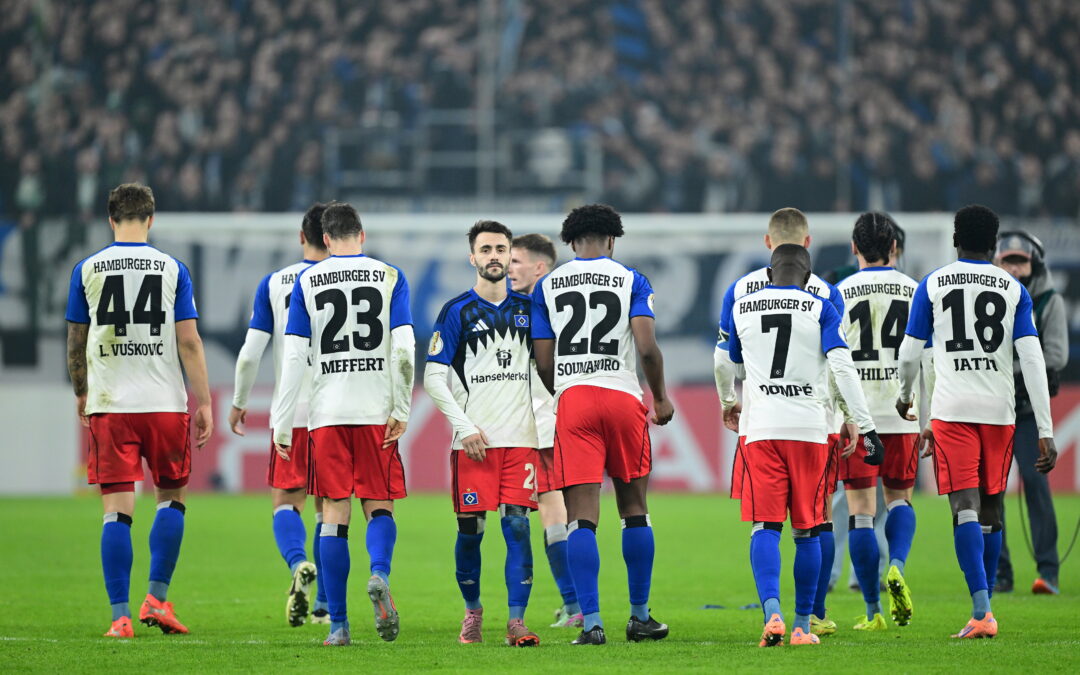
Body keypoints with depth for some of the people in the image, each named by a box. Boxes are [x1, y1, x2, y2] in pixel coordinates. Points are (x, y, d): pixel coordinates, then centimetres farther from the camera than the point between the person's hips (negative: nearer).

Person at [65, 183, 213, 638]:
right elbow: (188, 341, -3)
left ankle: (120, 615, -5)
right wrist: (204, 403, 2)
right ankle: (157, 599, 8)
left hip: (108, 406, 1)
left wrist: (81, 394, 25)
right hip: (165, 403, -1)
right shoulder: (172, 268, 0)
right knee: (172, 497, 16)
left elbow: (75, 343, 9)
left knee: (117, 510, 0)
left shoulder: (87, 270, 3)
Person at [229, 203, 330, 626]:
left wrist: (238, 402, 12)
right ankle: (325, 605, 12)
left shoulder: (273, 284, 0)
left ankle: (298, 564, -23)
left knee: (286, 501, 7)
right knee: (329, 506, 10)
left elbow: (250, 354, -2)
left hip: (289, 413, 0)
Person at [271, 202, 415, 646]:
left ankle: (338, 624, 0)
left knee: (335, 514, 3)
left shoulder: (307, 283, 4)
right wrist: (401, 411, 0)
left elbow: (294, 358, 0)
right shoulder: (389, 277, 4)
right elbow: (404, 349, -5)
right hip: (376, 411, 0)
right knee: (378, 505, 10)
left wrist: (281, 425, 2)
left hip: (327, 416, 0)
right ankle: (380, 575, -22)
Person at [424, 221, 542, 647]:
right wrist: (465, 427, -9)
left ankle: (517, 621, -7)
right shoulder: (457, 312, 0)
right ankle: (472, 611, 20)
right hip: (474, 442, -2)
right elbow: (433, 378, -2)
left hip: (521, 437, 2)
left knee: (517, 526, -6)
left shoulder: (527, 309, 11)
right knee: (470, 529, 0)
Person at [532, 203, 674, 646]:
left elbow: (543, 363, 8)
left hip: (572, 398, 0)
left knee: (582, 516, -4)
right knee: (634, 509, 13)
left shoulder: (547, 286, 9)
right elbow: (646, 348, -7)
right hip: (622, 396, 0)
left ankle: (591, 622, -11)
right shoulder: (631, 281, 5)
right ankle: (640, 616, 18)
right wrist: (661, 397, 8)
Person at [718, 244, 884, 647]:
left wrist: (728, 405, 46)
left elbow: (726, 366, 25)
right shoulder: (820, 309, 2)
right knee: (806, 530, 8)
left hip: (759, 429, 1)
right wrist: (866, 428, -6)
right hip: (808, 428, -1)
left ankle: (772, 612, -23)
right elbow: (843, 368, -7)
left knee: (765, 526, -2)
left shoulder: (741, 309, 10)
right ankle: (802, 625, 10)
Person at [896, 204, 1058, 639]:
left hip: (953, 409, -2)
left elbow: (909, 354, 7)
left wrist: (905, 396, 29)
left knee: (966, 508, -9)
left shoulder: (932, 285, 3)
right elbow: (1032, 361, -3)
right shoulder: (1014, 290, 6)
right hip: (999, 410, 2)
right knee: (991, 509, 14)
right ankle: (983, 608, 21)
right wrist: (1045, 432, -3)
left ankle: (982, 610, -23)